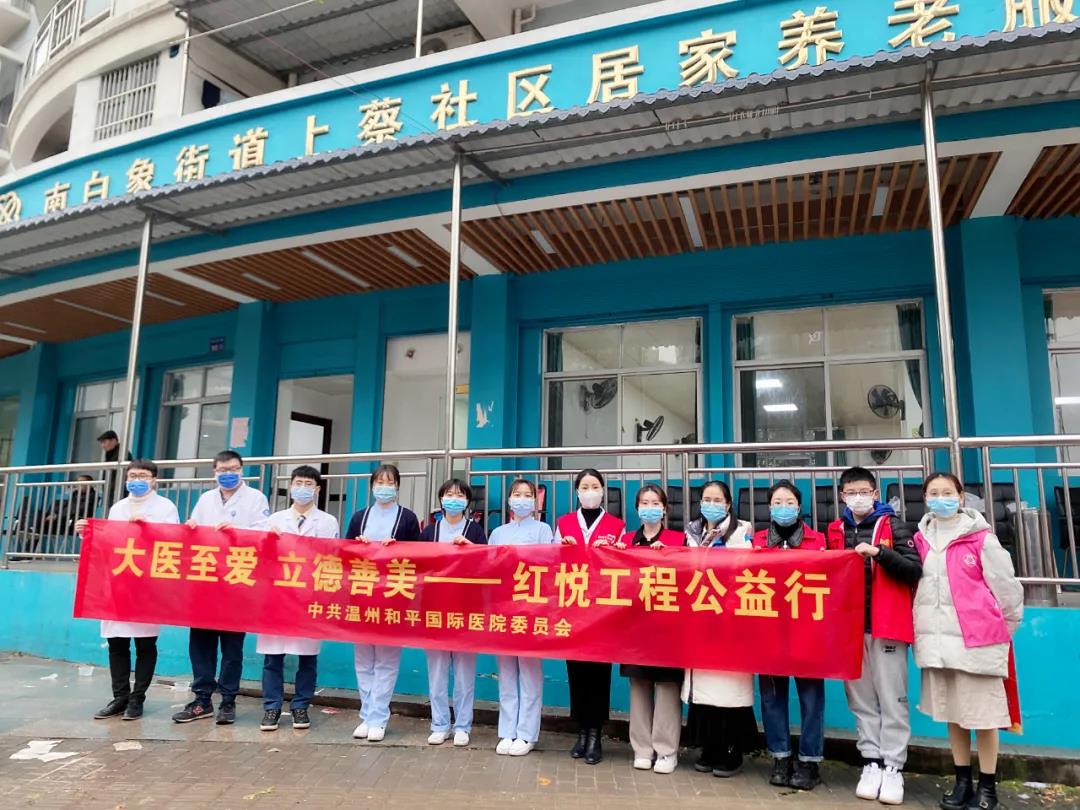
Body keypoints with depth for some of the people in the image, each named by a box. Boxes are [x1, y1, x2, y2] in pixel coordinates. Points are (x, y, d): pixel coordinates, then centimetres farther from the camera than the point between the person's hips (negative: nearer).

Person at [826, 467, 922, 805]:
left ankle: (893, 768, 11)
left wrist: (879, 553, -22)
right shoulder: (836, 530, 9)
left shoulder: (893, 525, 0)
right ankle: (871, 763, 18)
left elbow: (915, 570, -10)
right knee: (861, 699, 8)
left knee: (892, 699, 2)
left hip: (887, 625, -3)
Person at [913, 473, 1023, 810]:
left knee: (983, 713, 4)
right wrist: (924, 630, 12)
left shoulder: (981, 538, -7)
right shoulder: (921, 539, 7)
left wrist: (1001, 632, 7)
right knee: (951, 713, 14)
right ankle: (962, 782, 28)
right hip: (938, 639, 5)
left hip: (977, 639, -4)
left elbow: (1006, 587, -1)